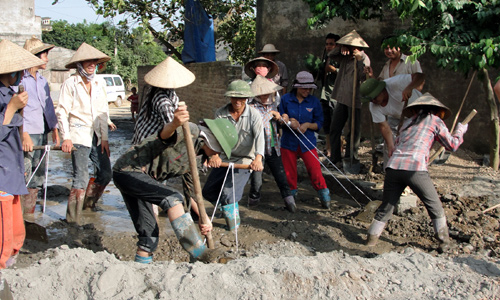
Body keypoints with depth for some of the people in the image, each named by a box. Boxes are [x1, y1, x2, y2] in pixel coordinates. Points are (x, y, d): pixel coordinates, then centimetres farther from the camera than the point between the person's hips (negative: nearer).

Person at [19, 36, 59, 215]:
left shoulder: (42, 80, 17)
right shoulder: (20, 79, -7)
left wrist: (54, 131, 15)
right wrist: (25, 135, -18)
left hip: (42, 133, 8)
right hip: (27, 135, -8)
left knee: (38, 178, 10)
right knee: (24, 178, -10)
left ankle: (29, 215, 19)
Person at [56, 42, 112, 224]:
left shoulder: (99, 84, 12)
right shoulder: (71, 83, -2)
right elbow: (62, 112, -3)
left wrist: (104, 138, 8)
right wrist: (66, 137, -11)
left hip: (97, 137, 6)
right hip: (79, 137, -6)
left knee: (106, 173, 7)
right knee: (81, 178, -10)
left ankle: (88, 203, 29)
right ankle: (73, 217, 2)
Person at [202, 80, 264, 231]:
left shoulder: (253, 114, -11)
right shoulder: (221, 113, -5)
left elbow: (259, 136, -25)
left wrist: (258, 158, -43)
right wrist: (214, 154, -38)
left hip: (244, 159, -4)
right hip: (224, 158, 4)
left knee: (228, 193, -18)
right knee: (208, 191, 9)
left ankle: (233, 224, 7)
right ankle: (226, 207, 40)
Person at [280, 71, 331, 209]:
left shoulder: (314, 101, 1)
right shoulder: (286, 99, 0)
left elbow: (319, 123, 3)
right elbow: (280, 119, 5)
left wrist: (307, 125, -16)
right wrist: (288, 122, -16)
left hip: (308, 142, -1)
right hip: (289, 142, 1)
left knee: (315, 170, -7)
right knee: (289, 171, 10)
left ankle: (324, 195, 9)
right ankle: (291, 194, 29)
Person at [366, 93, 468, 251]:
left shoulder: (408, 122, 27)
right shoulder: (434, 121, 15)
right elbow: (452, 145, 20)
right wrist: (460, 130, 35)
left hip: (393, 166, 4)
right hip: (415, 168, -4)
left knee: (387, 206, 14)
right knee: (434, 205, 13)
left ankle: (372, 237, 14)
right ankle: (444, 240, 18)